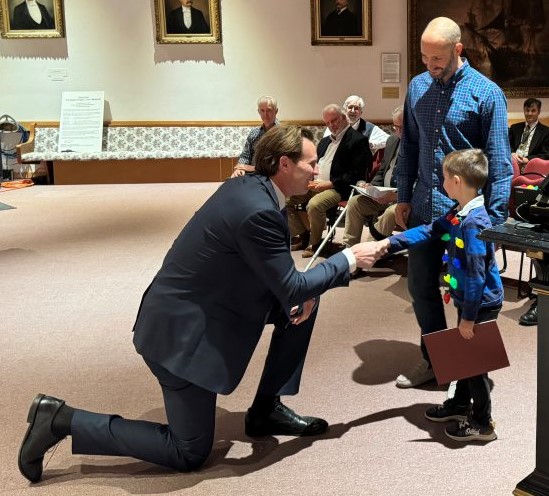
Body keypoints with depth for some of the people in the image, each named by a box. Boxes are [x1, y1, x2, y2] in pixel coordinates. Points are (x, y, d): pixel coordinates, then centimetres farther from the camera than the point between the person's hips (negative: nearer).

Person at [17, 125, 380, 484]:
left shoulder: (249, 186, 2)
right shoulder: (258, 212, -27)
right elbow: (291, 288, -19)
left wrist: (302, 290, -3)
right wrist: (348, 260, -8)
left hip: (195, 307, 10)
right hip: (183, 329, -10)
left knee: (305, 302, 9)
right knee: (189, 453, 3)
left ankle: (267, 408, 20)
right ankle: (63, 419, 5)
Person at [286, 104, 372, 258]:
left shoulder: (358, 140, -5)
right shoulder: (325, 141, 22)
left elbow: (355, 174, -13)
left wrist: (328, 184, -17)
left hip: (336, 188, -8)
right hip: (315, 185, 8)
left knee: (314, 205, -35)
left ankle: (314, 243, -13)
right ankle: (302, 235, 3)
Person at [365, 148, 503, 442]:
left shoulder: (474, 222, -27)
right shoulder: (458, 214, 1)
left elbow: (477, 275, -26)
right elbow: (428, 232, 9)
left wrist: (469, 317, -21)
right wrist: (389, 243, 0)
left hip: (481, 304, -9)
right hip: (468, 301, 9)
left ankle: (482, 424, 19)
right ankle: (461, 403, 42)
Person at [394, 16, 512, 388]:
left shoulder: (486, 93, -11)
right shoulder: (417, 87, 3)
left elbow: (499, 163, -11)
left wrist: (496, 221, -13)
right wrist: (403, 197, 9)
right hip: (423, 208, 5)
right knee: (421, 287, 13)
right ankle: (434, 358, 32)